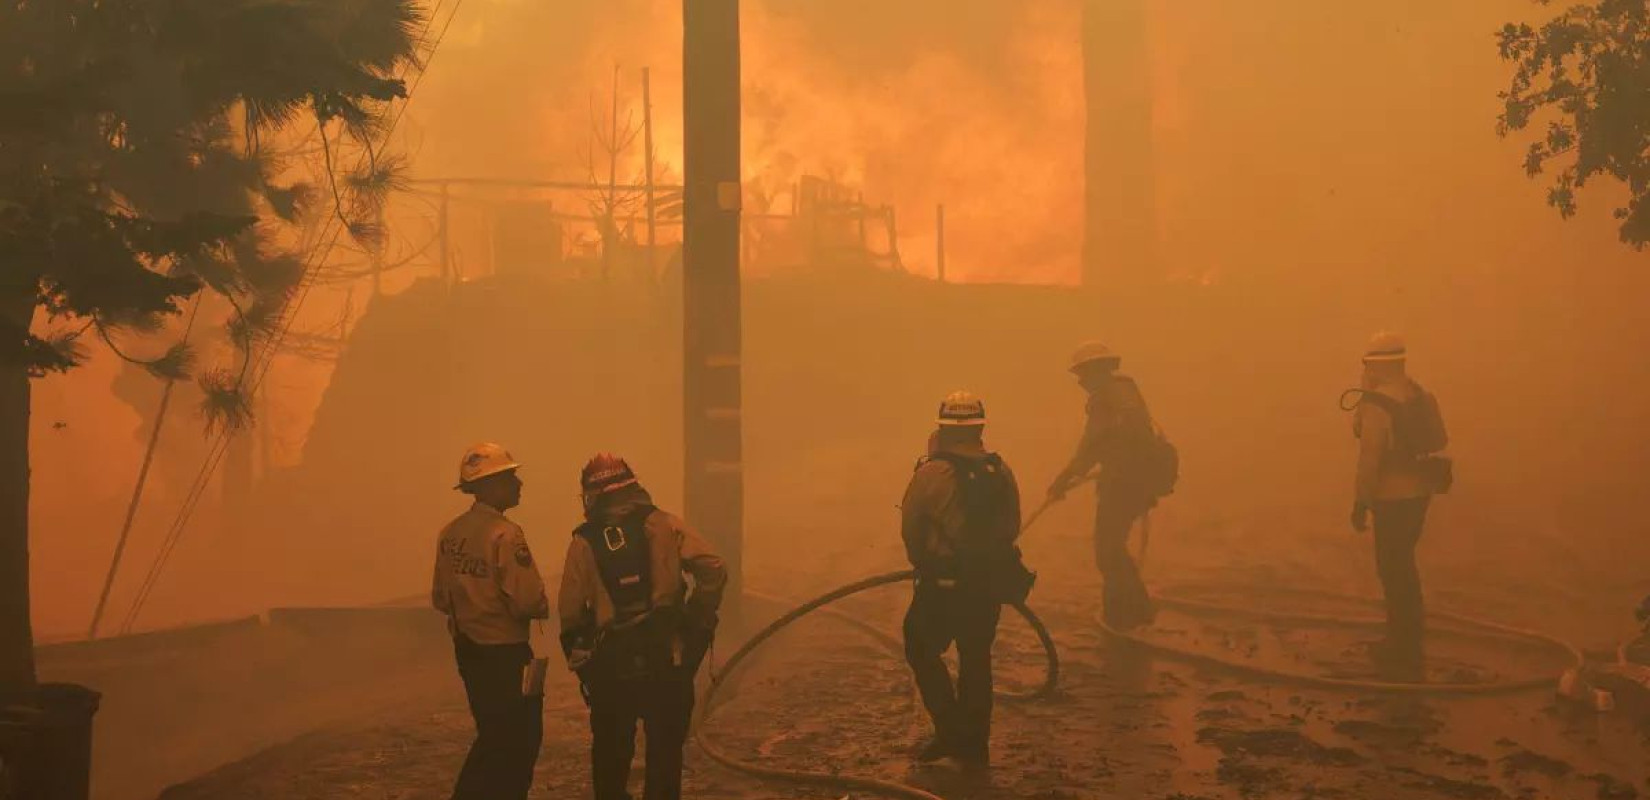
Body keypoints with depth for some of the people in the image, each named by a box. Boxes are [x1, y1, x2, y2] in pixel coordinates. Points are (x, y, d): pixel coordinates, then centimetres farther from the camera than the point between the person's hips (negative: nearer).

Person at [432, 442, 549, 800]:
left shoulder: (450, 534, 5)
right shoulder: (505, 534, -20)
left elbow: (441, 598, 12)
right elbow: (529, 602, -24)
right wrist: (542, 607, -3)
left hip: (467, 649, 8)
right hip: (505, 653, -8)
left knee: (494, 736, 22)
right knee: (519, 741, 5)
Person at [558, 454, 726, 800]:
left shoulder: (583, 542, 1)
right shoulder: (663, 525, -2)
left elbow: (570, 615, -1)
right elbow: (713, 571, -11)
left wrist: (582, 664, 13)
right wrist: (699, 622, 2)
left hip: (610, 668, 1)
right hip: (667, 662, -1)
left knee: (611, 756, 16)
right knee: (665, 753, 10)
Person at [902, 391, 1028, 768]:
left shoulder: (931, 474, -16)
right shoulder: (1001, 472, -1)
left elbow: (910, 529, -9)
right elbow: (1012, 528, 6)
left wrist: (923, 563, 9)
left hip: (944, 585, -5)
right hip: (992, 583, 5)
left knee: (921, 651, 14)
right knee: (977, 659, 17)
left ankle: (951, 730, 8)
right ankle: (974, 746, 24)